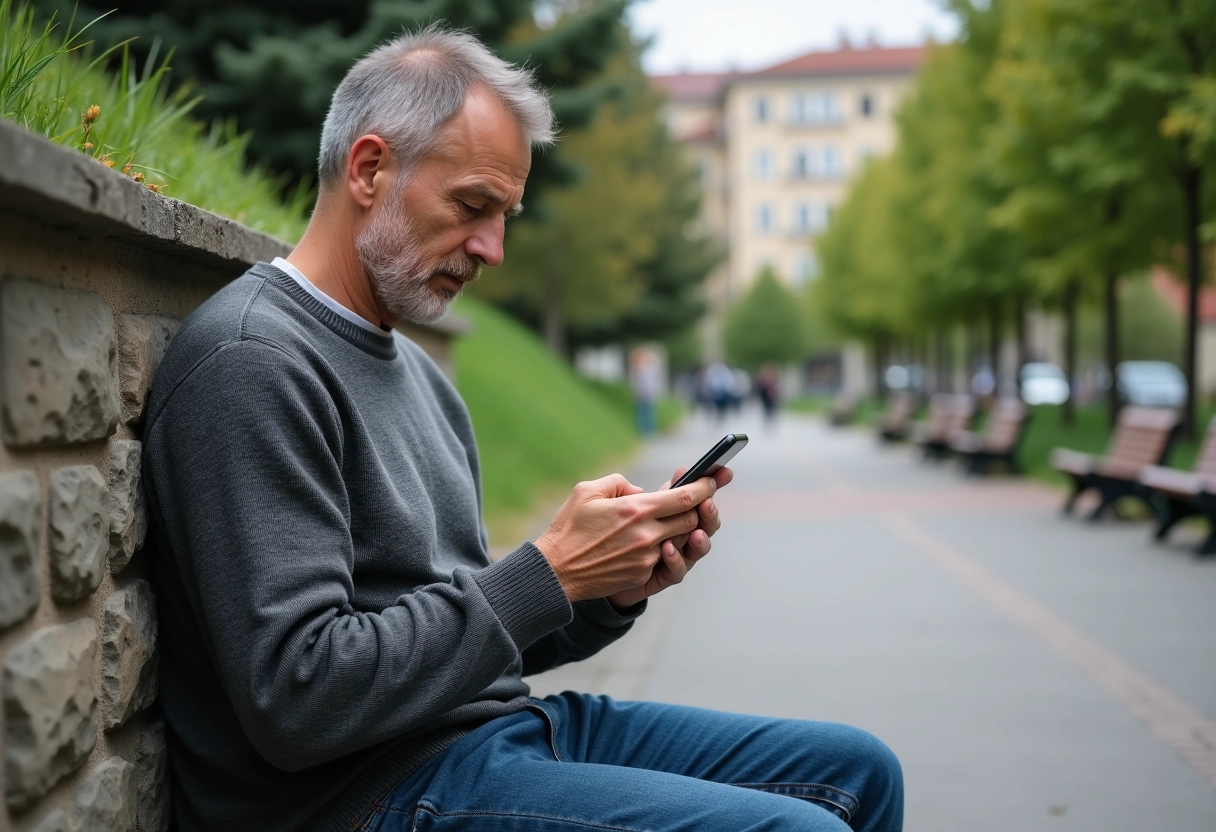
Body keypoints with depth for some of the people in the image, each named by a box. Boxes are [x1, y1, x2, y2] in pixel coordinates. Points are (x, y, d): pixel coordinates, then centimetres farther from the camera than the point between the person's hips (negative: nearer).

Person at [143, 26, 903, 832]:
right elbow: (298, 702, -23)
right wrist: (549, 574, -19)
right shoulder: (250, 363, -15)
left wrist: (615, 590, -2)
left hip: (503, 725, 9)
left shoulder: (416, 370, 16)